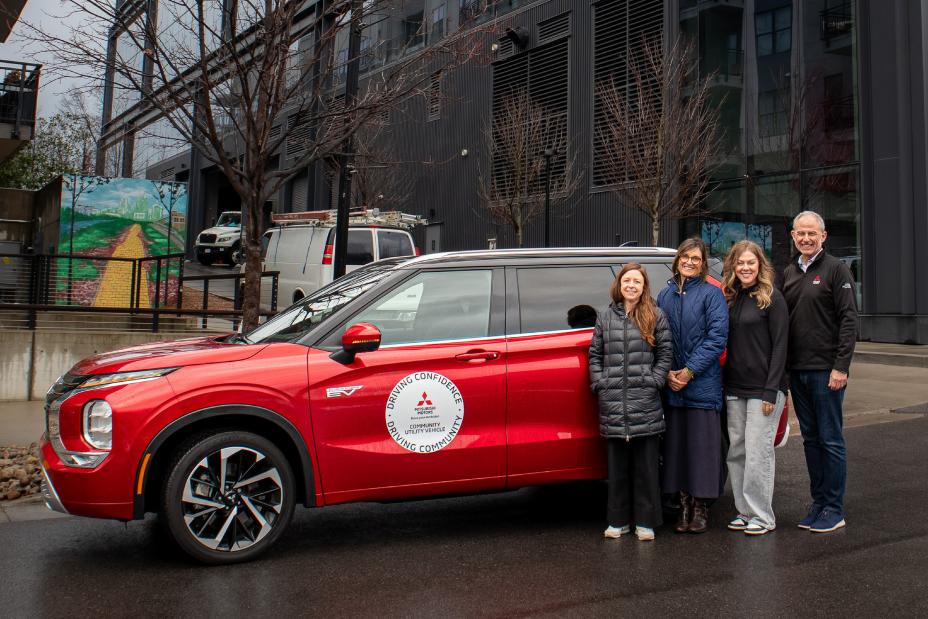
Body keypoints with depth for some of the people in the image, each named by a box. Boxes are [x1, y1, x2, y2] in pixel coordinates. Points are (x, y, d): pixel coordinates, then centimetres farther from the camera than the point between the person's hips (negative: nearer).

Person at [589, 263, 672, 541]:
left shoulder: (656, 317, 5)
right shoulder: (605, 316, 11)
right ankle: (618, 521, 20)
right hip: (612, 403, 2)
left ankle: (645, 522, 15)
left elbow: (665, 353, 4)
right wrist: (599, 384, 1)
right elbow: (595, 354, 12)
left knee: (646, 464, 5)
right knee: (617, 465, 9)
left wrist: (654, 382, -6)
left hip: (645, 403, -2)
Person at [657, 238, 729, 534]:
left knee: (702, 444, 1)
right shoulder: (664, 295, 11)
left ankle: (701, 507, 13)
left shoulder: (712, 294, -1)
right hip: (672, 384, 4)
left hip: (703, 384, -4)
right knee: (676, 443, 8)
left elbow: (717, 337, -9)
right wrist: (667, 373, -4)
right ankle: (684, 506, 19)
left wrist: (690, 371, -13)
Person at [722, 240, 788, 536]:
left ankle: (762, 516, 8)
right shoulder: (730, 299, 12)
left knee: (758, 452, -4)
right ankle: (744, 511, 20)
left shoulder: (772, 298, -6)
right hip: (735, 389, 6)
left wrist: (771, 391, -14)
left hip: (763, 389, -6)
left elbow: (779, 346, -9)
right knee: (736, 452, 8)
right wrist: (725, 383, 6)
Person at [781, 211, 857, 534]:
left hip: (826, 370, -6)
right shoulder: (788, 273, 13)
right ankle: (818, 502, 22)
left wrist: (841, 366, -16)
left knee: (831, 440, 0)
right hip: (797, 371, 6)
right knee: (810, 438, 12)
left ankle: (834, 509, 9)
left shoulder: (836, 269, -5)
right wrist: (782, 367, 8)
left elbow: (849, 320, -10)